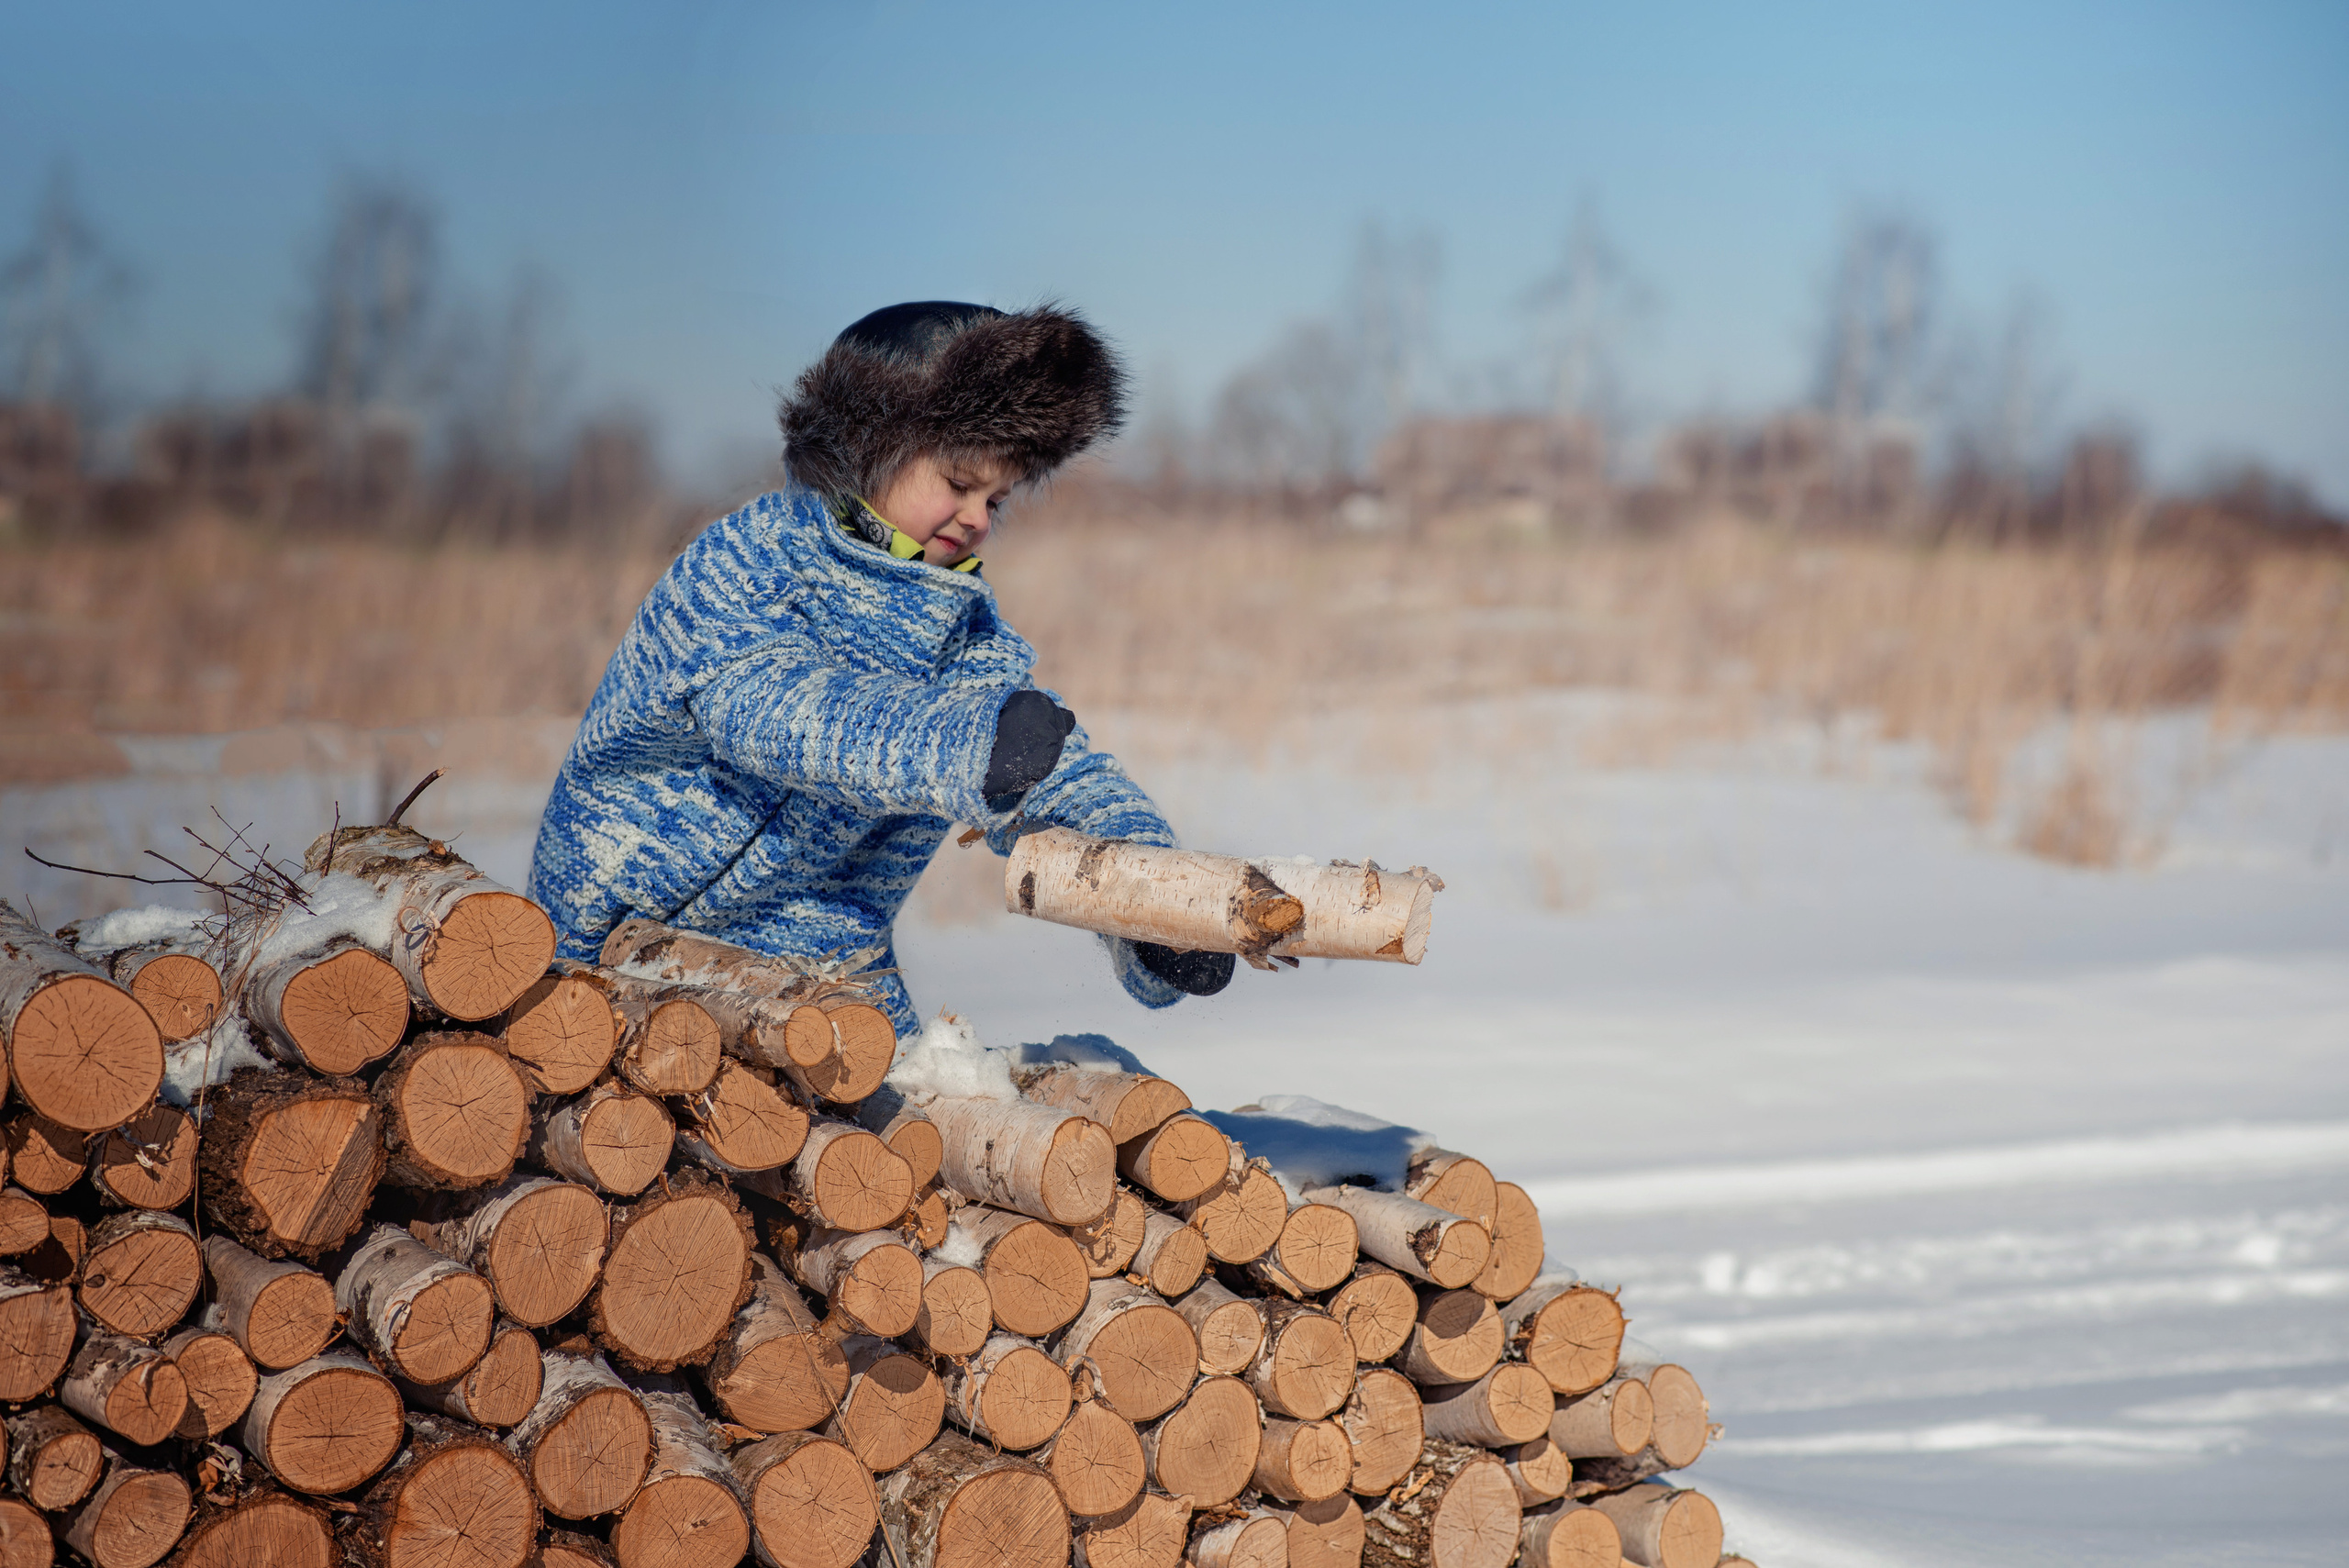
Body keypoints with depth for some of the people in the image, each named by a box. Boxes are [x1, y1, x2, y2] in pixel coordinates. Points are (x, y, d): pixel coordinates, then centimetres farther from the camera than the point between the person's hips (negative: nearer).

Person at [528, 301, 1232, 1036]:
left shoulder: (963, 619, 5)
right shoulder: (731, 572, -14)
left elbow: (1054, 780, -11)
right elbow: (772, 708, -36)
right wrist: (960, 746, -56)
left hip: (832, 973, 4)